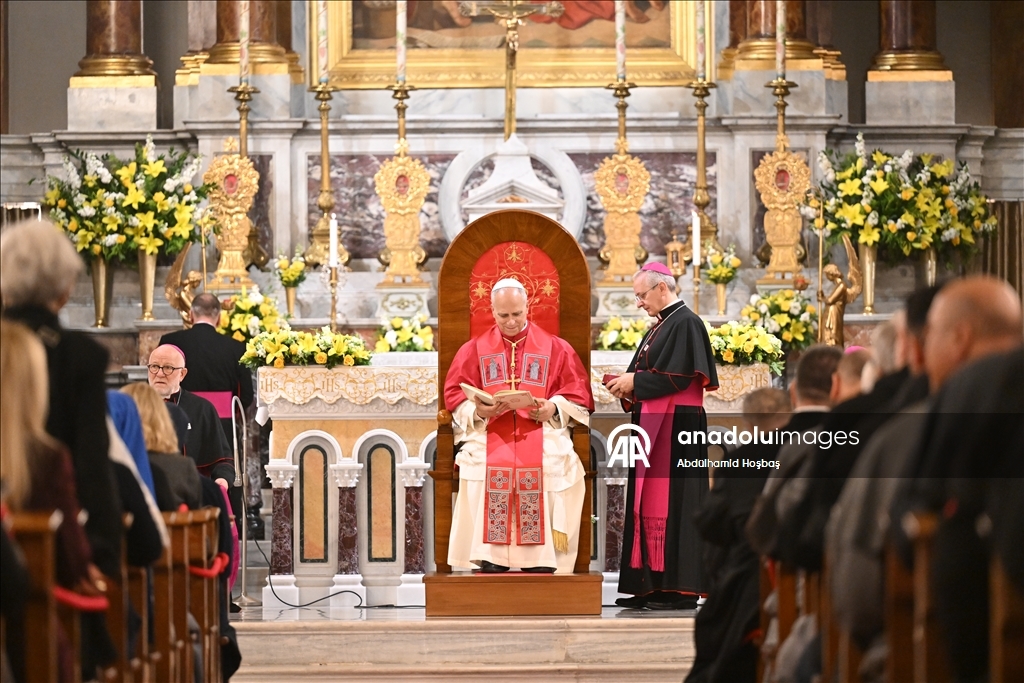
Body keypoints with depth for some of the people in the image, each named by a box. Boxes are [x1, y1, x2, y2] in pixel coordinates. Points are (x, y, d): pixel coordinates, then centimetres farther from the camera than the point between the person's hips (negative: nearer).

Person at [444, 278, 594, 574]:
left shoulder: (555, 349, 11)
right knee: (490, 530, -9)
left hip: (543, 450, -1)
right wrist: (477, 410, -13)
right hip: (489, 449, 1)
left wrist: (554, 409, -13)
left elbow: (578, 395, 7)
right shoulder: (474, 350, 13)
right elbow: (455, 395, 8)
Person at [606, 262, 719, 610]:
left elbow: (677, 377, -19)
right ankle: (651, 585, 8)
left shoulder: (685, 323, -11)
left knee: (672, 503, -9)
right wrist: (628, 383, 3)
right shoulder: (660, 327, 18)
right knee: (649, 503, 7)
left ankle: (679, 588, -8)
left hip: (676, 426, -10)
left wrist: (635, 382, -11)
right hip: (654, 426, 10)